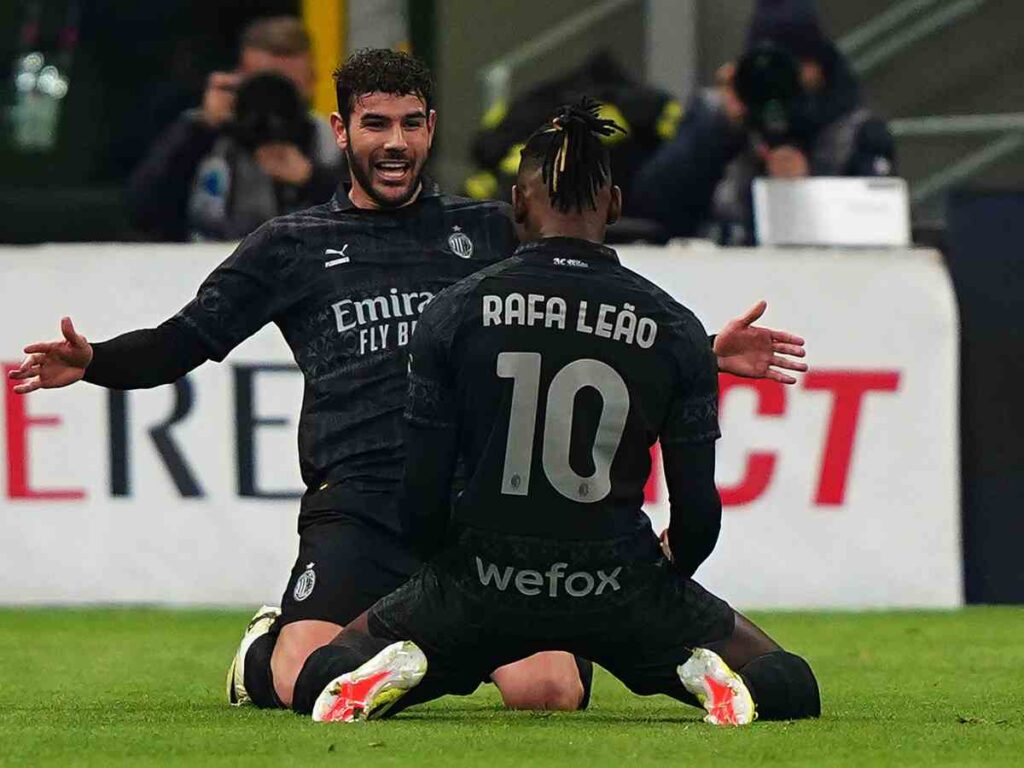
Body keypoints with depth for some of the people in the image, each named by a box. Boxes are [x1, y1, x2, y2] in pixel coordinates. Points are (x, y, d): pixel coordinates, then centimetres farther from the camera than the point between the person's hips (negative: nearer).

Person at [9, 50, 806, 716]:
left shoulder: (489, 232, 20)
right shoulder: (292, 246, 17)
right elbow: (181, 342, 13)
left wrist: (705, 353, 17)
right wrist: (92, 362, -6)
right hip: (358, 503, -1)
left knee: (548, 692, -19)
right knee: (307, 682, -24)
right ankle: (263, 648, 16)